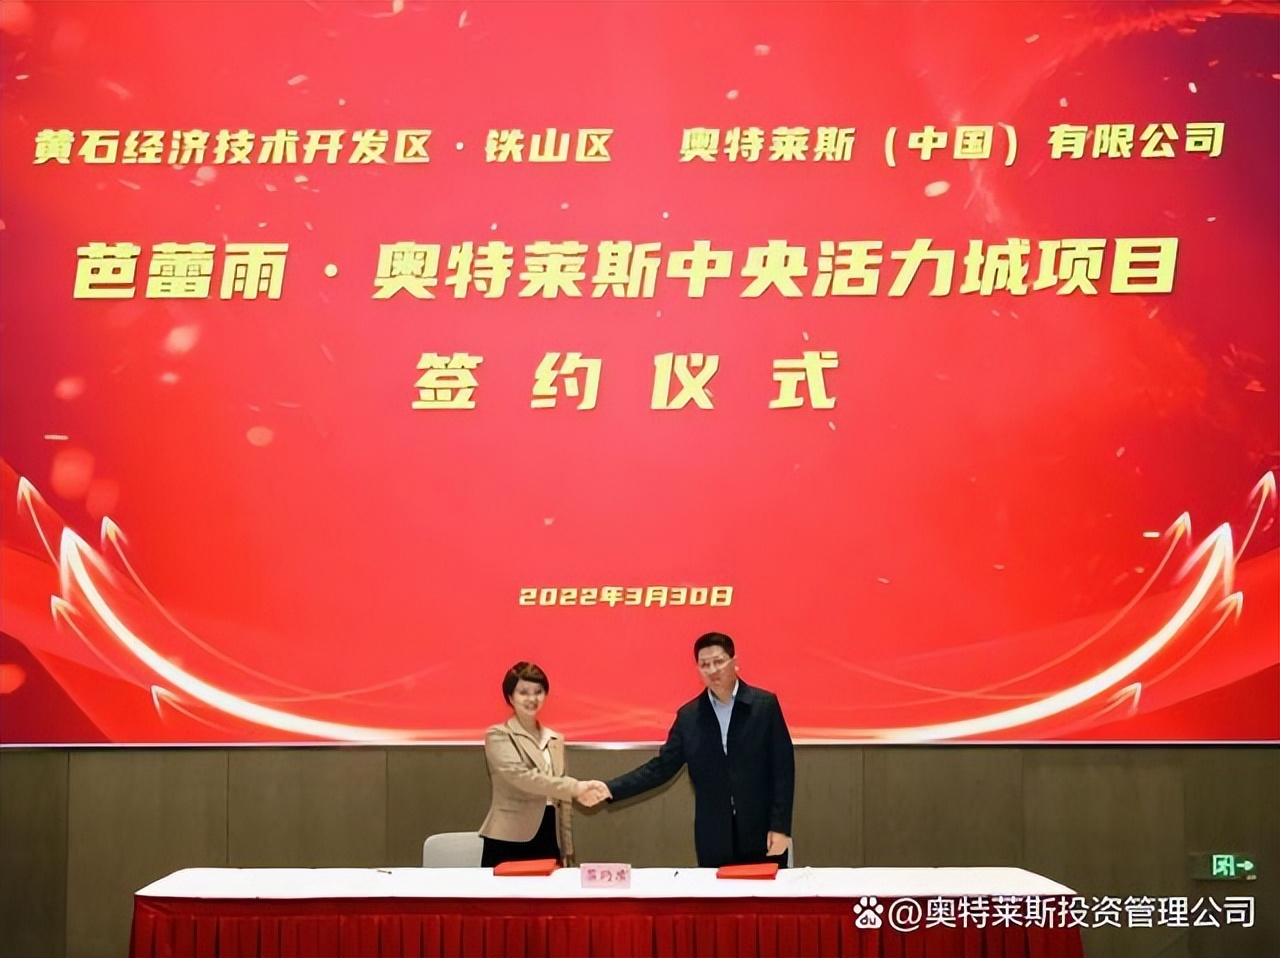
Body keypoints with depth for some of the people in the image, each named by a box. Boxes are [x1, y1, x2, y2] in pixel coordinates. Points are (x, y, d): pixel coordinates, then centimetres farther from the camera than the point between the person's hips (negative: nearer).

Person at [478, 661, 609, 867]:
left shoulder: (555, 740, 15)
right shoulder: (498, 736, -3)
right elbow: (521, 776, -19)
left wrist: (566, 851, 13)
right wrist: (575, 788, -25)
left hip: (549, 842, 5)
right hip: (509, 843, -5)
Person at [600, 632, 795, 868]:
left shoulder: (765, 705, -2)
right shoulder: (688, 716, 5)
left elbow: (783, 767, -4)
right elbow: (662, 767, 4)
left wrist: (780, 827, -10)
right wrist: (610, 789, -9)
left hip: (762, 834, -2)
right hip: (714, 841, 2)